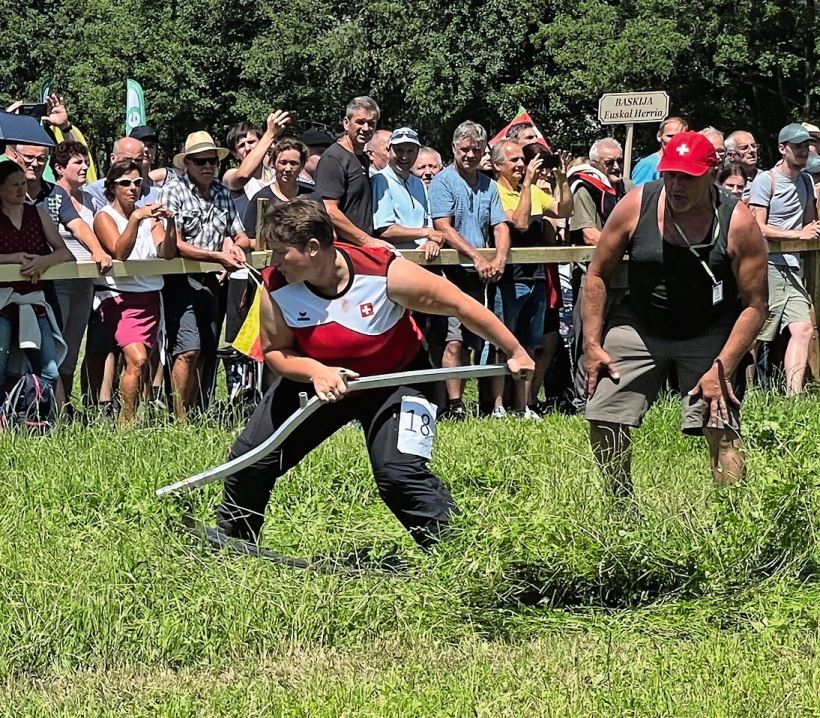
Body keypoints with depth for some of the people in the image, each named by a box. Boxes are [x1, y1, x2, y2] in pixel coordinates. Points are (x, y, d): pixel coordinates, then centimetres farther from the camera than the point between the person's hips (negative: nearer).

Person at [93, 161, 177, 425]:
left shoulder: (149, 216, 15)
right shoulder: (105, 216, 0)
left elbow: (167, 254, 2)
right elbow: (120, 252, -17)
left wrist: (170, 224, -14)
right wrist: (136, 218, -28)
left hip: (150, 296, 6)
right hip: (119, 297, -6)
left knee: (144, 362, -2)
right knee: (137, 360, -21)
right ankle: (126, 422, -14)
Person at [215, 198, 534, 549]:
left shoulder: (386, 273, -32)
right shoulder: (276, 288, -22)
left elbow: (459, 304, -22)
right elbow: (275, 351, -7)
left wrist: (515, 352, -14)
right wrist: (315, 372, -30)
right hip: (318, 377, 4)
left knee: (398, 471, -25)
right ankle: (230, 539, 29)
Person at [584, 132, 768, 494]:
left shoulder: (738, 223, -19)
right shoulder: (635, 206, -14)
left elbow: (754, 305, -14)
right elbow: (597, 274, -2)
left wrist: (722, 369, -21)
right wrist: (592, 344, -6)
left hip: (710, 332, -3)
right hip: (639, 325, 3)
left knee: (722, 429, -15)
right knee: (603, 419, 0)